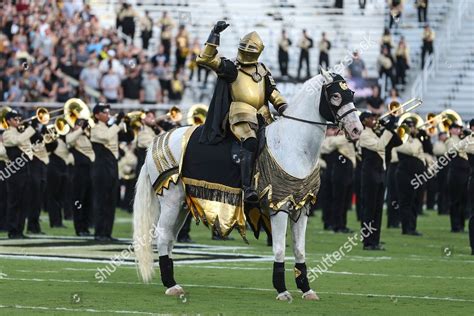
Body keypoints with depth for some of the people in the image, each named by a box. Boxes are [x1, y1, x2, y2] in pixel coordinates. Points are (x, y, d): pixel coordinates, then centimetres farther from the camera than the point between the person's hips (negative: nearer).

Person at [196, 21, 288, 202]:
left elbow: (273, 93, 27)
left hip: (261, 117, 8)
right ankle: (246, 187, -43)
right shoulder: (230, 67, 9)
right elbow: (205, 58, -3)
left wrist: (283, 107, 8)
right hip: (240, 115, -8)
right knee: (250, 142, -33)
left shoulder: (262, 70, 24)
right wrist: (215, 34, -7)